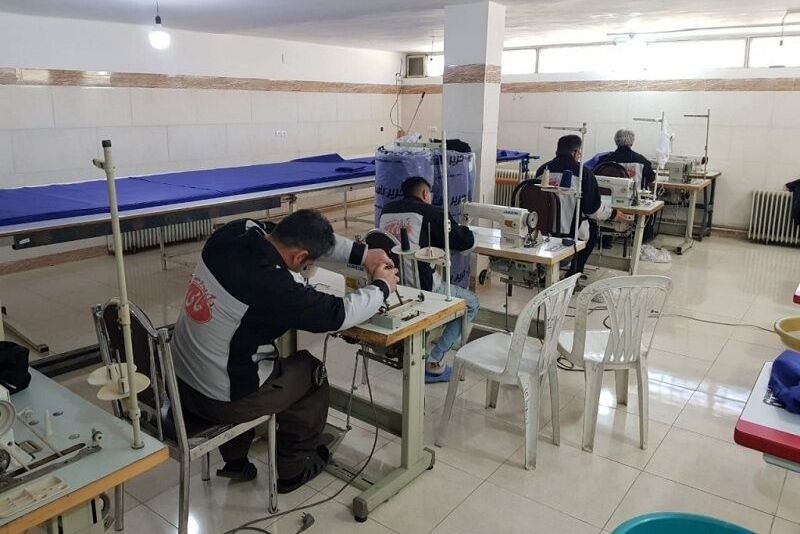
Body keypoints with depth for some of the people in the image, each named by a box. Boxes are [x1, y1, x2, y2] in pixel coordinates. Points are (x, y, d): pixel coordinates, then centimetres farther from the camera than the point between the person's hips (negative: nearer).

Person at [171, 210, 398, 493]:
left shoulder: (231, 235, -10)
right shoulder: (273, 287, -30)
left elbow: (303, 237, 4)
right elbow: (338, 314, -17)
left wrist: (362, 254, 5)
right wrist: (382, 286, 0)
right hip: (221, 401, -7)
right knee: (311, 370, 15)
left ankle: (235, 459, 44)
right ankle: (294, 469, 33)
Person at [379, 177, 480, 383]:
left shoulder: (386, 210, 11)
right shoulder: (432, 213, -6)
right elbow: (467, 243, 0)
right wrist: (460, 229, 22)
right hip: (420, 289, -7)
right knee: (471, 303, 13)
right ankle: (434, 360, 6)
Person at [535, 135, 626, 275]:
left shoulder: (542, 169, 0)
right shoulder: (583, 172, -11)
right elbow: (593, 208, -8)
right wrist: (613, 213, 12)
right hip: (571, 230, -4)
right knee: (593, 227, 26)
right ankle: (575, 271, 28)